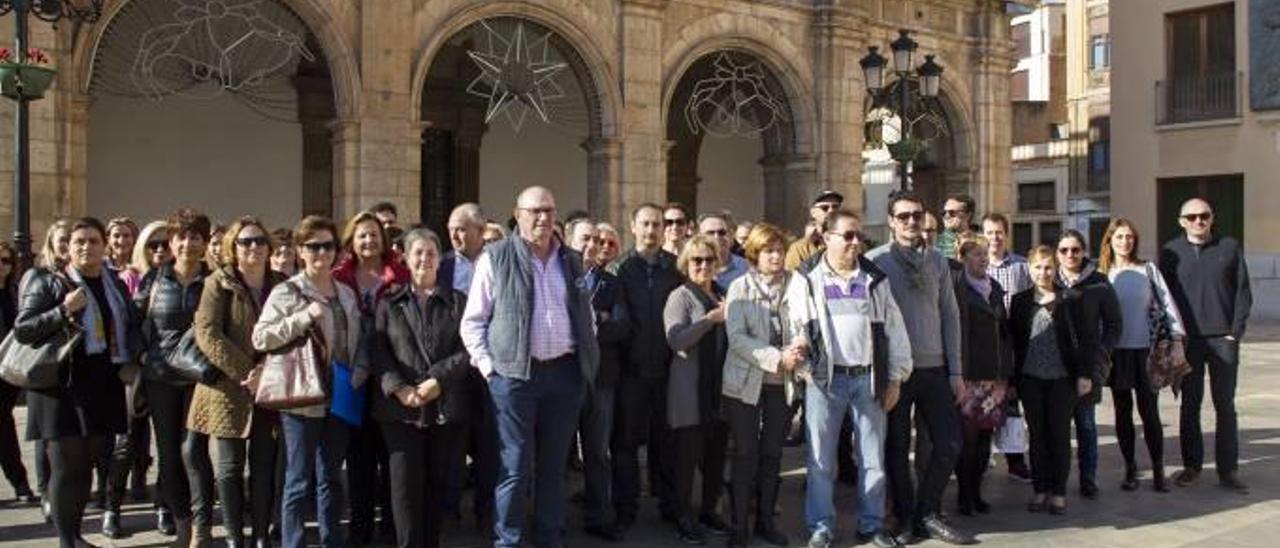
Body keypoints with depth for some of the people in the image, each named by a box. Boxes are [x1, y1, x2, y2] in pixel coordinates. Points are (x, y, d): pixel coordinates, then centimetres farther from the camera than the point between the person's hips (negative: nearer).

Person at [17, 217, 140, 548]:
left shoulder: (116, 284, 12)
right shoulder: (48, 282, -4)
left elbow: (130, 328, 23)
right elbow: (21, 331, -10)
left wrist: (130, 363, 8)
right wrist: (64, 310, -21)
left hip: (102, 387, 5)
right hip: (62, 387, -5)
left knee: (85, 465, 12)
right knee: (66, 467, -3)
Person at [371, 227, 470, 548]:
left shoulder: (457, 301, 10)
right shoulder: (389, 301, 11)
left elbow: (468, 349, 0)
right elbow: (378, 350, 2)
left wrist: (438, 380, -13)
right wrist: (398, 387, -13)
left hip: (447, 406, 1)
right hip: (400, 406, 0)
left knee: (437, 484, 6)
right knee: (405, 484, -4)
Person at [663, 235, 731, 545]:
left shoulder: (722, 295, 13)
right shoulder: (680, 296, -5)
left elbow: (732, 336, 22)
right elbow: (676, 340, -18)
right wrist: (712, 318, -19)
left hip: (720, 387, 6)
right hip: (690, 391, -6)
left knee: (716, 454, 12)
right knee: (687, 456, 0)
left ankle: (710, 510, 27)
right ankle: (684, 518, 11)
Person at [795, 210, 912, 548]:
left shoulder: (876, 281, 9)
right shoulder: (807, 280, 3)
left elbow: (894, 330, 9)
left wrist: (895, 378, 5)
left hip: (868, 378, 2)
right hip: (825, 378, -2)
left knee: (873, 457, 8)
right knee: (821, 458, 3)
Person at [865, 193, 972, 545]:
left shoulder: (937, 261, 9)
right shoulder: (875, 261, -4)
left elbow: (950, 315, 9)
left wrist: (955, 371, 5)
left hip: (934, 367, 4)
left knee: (949, 444, 4)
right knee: (897, 447, 5)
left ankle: (927, 513, 21)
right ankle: (905, 519, 20)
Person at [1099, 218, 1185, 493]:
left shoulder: (1148, 270, 3)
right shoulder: (1101, 274, 5)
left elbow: (1167, 303, 1)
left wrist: (1177, 341, -6)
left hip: (1146, 349, -1)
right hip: (1116, 352, 1)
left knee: (1149, 411, -1)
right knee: (1122, 412, 7)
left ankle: (1158, 470, 9)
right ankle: (1130, 468, 17)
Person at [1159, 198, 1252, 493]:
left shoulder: (1230, 247, 2)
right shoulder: (1171, 251, 3)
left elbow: (1243, 292, 2)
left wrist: (1235, 332, -5)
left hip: (1223, 338, 0)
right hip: (1187, 339, 1)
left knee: (1225, 405, 4)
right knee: (1190, 405, 7)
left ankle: (1228, 470, 10)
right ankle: (1191, 465, 17)